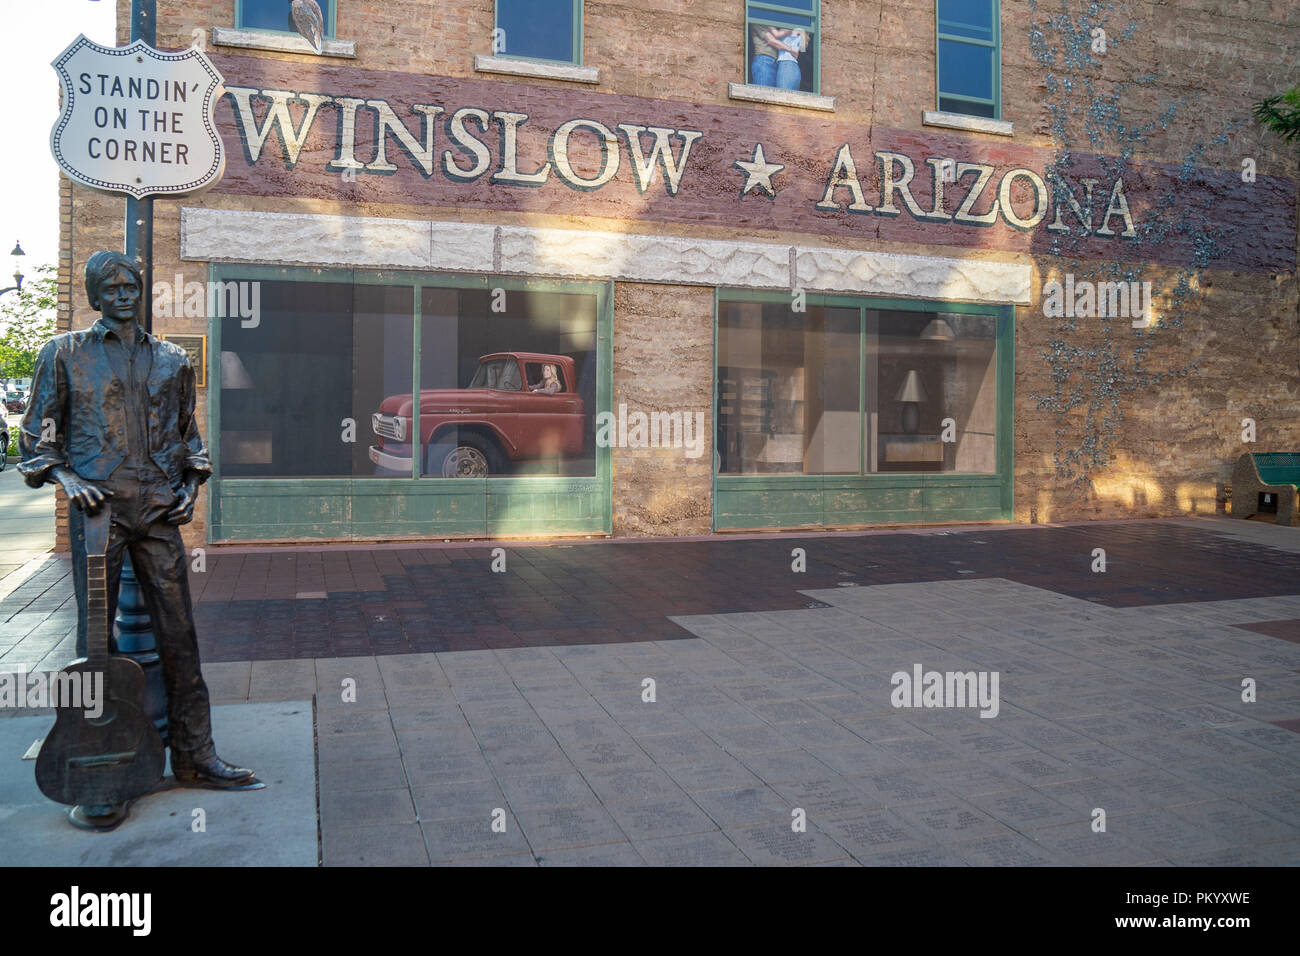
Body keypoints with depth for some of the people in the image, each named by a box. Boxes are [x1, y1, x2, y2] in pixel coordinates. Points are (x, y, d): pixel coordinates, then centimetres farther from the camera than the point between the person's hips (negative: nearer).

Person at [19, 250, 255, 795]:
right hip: (97, 506, -2)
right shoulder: (65, 353, 8)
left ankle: (194, 755, 10)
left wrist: (191, 484, 9)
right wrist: (66, 478, -8)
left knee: (179, 632, 2)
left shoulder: (171, 359, 15)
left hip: (159, 508, 3)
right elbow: (36, 435, 9)